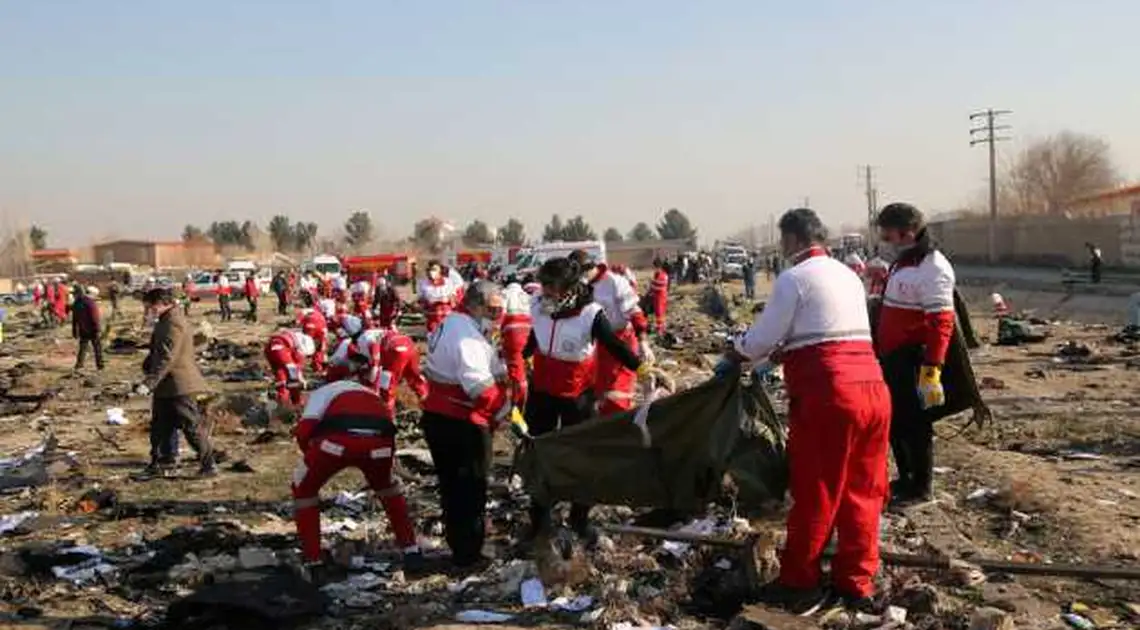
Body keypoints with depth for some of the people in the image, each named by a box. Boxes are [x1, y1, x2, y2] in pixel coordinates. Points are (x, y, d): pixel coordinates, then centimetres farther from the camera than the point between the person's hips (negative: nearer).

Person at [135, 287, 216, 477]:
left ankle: (209, 464, 4)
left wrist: (149, 383, -26)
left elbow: (166, 358, -24)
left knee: (191, 426, -4)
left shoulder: (174, 323, -19)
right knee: (159, 426, 14)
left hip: (180, 385, -10)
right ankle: (158, 463, 23)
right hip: (164, 386, 10)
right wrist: (147, 367, 7)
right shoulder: (164, 322, 14)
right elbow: (156, 351, 23)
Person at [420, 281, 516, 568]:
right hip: (461, 423, -10)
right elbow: (479, 384, -30)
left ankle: (458, 545, 32)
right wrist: (506, 409, -23)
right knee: (471, 488, 2)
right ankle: (467, 554, 10)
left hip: (439, 417, 10)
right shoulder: (467, 334, -20)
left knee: (453, 485, 19)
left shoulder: (452, 323, 14)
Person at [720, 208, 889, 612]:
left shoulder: (794, 278, -4)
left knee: (814, 493, 4)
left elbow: (760, 339, -4)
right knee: (861, 492, 13)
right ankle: (857, 584, 21)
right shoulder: (848, 275, 20)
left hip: (827, 394, -7)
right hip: (873, 388, 7)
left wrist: (733, 356, 15)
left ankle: (799, 584, 16)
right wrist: (784, 351, 30)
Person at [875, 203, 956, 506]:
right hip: (892, 358, 10)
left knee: (913, 422, 0)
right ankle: (905, 478, 31)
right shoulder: (904, 261, 14)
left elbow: (940, 323, -23)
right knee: (895, 420, 17)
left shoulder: (932, 268, -17)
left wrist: (931, 369, -28)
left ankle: (920, 486, 12)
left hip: (912, 361, -10)